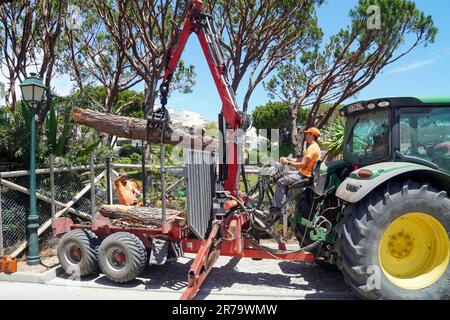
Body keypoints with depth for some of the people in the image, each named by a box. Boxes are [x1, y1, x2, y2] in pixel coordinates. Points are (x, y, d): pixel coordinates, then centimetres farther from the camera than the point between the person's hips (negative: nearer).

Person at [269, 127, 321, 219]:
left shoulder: (312, 148, -16)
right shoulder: (315, 147, 18)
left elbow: (303, 165, -23)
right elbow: (303, 159, 16)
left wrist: (288, 163, -16)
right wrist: (289, 159, 7)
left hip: (305, 175, -11)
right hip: (306, 174, 11)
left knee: (281, 182, -17)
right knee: (285, 181, 17)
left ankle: (278, 208, -12)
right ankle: (281, 206, 14)